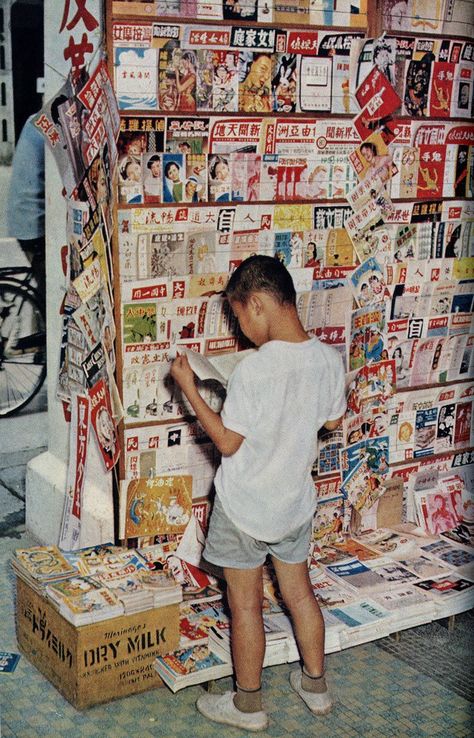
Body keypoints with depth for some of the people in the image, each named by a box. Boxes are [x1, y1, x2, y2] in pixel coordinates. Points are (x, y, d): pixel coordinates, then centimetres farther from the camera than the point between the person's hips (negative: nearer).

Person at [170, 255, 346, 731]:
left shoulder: (254, 369, -28)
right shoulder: (328, 359, -8)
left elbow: (227, 443, -19)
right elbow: (332, 421, 8)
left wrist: (188, 388, -13)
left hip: (245, 508, -6)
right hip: (295, 501, 6)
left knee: (245, 605, 10)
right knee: (299, 592, 22)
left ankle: (247, 705, 25)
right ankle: (315, 686, 37)